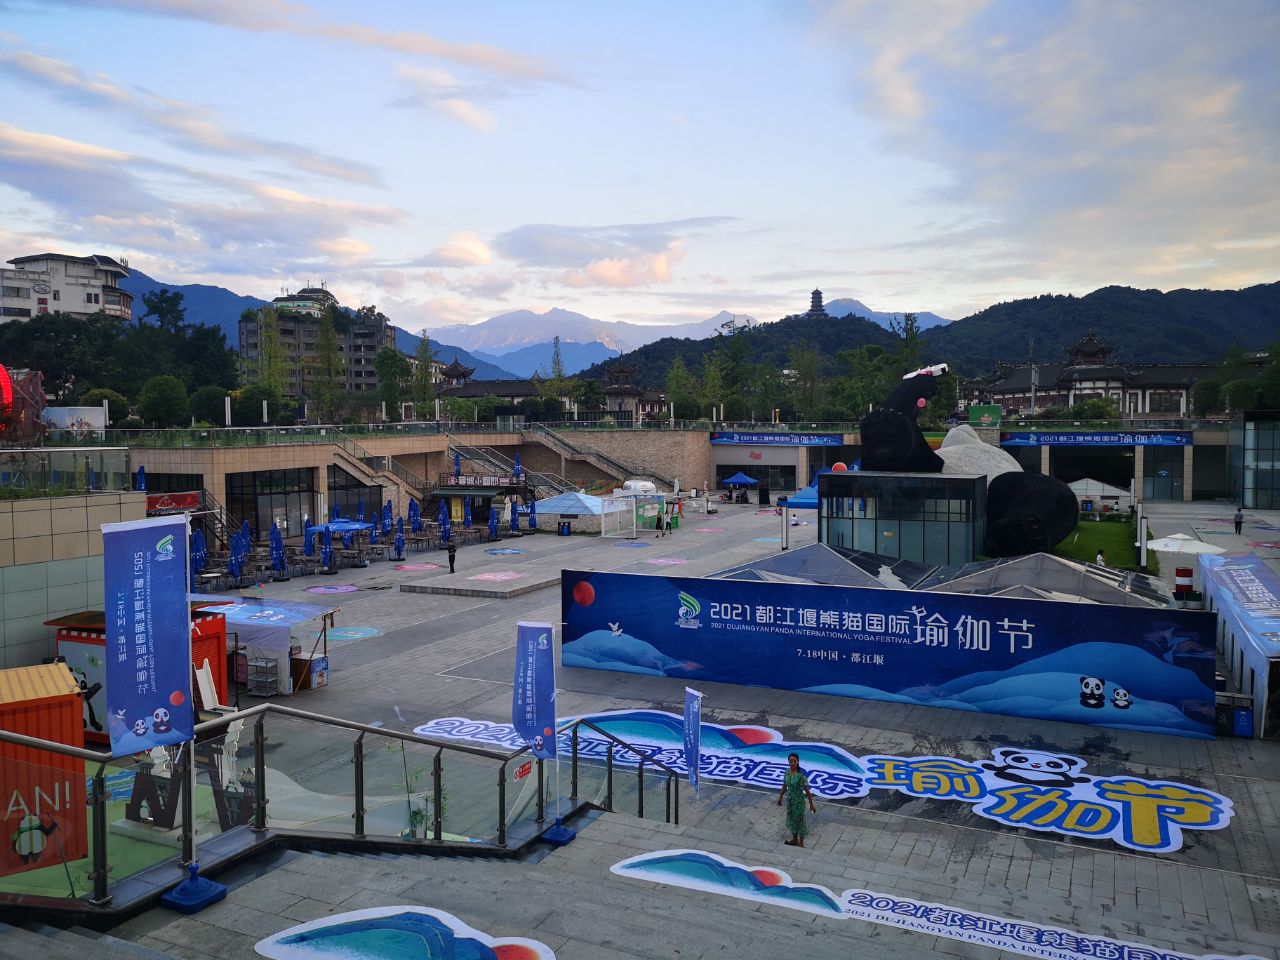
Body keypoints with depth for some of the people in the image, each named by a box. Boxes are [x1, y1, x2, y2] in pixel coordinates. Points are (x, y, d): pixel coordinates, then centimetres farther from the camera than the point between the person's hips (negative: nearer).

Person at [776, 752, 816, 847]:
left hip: (799, 800, -6)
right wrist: (780, 797, 17)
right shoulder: (787, 772, -7)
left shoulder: (801, 775, -24)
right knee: (791, 819, 20)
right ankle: (794, 839, 41)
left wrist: (811, 804, -12)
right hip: (790, 799, 6)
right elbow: (784, 786, 8)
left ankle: (801, 843, 27)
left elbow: (807, 790, -17)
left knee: (799, 820, 8)